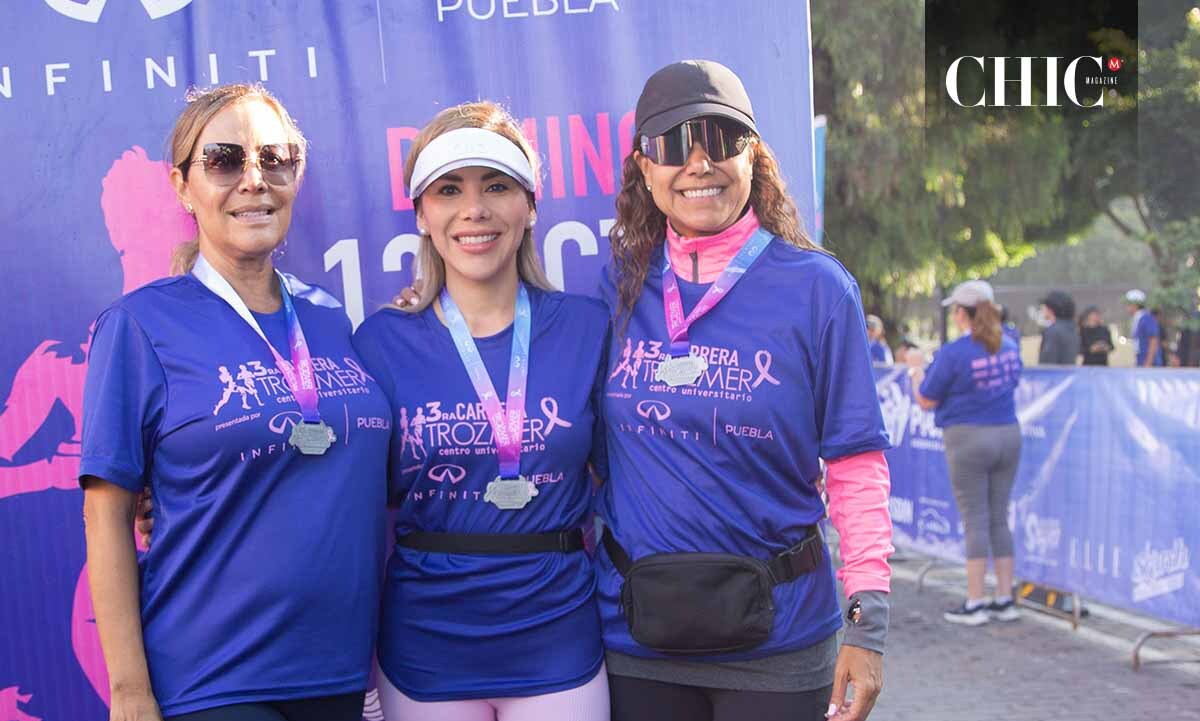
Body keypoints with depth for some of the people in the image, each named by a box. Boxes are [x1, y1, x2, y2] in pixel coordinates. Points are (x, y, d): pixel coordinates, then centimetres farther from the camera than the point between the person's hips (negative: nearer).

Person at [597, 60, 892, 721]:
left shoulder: (817, 288, -7)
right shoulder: (619, 286, 0)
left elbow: (856, 464, -6)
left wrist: (868, 620, -9)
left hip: (775, 641, -2)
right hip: (634, 635, 2)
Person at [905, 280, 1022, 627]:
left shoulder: (952, 353, -14)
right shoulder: (1009, 348, 6)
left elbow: (926, 401, -7)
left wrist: (916, 368, 11)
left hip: (968, 439, -6)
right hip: (1008, 435, 6)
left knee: (975, 520, 0)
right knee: (999, 519, 13)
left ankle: (975, 604, 5)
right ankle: (1005, 599, 18)